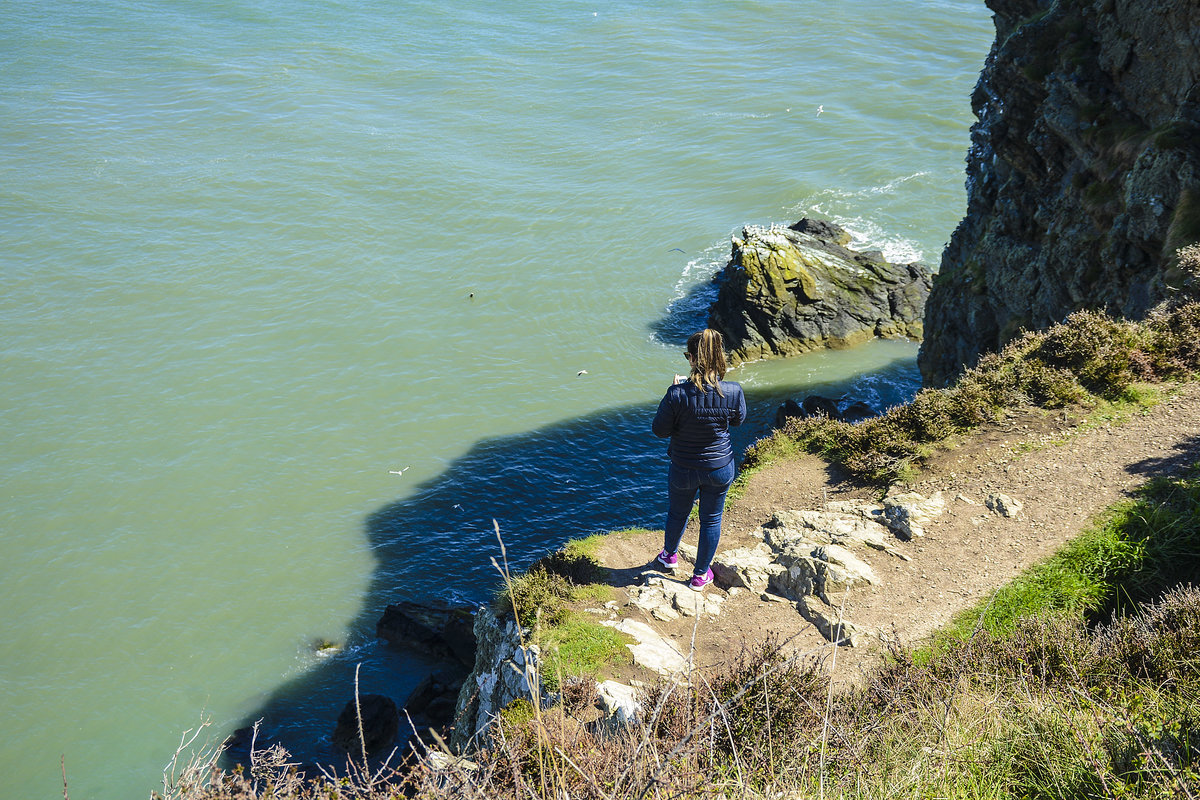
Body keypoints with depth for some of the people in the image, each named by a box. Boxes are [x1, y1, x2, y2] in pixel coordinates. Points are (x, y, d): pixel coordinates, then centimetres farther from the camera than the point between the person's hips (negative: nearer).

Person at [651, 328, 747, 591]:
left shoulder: (678, 394, -29)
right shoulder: (733, 392, -21)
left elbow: (660, 430, -14)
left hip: (683, 469, -1)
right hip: (720, 468, 1)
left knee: (677, 513, 26)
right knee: (711, 520, 21)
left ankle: (670, 556, 53)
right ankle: (701, 575, 38)